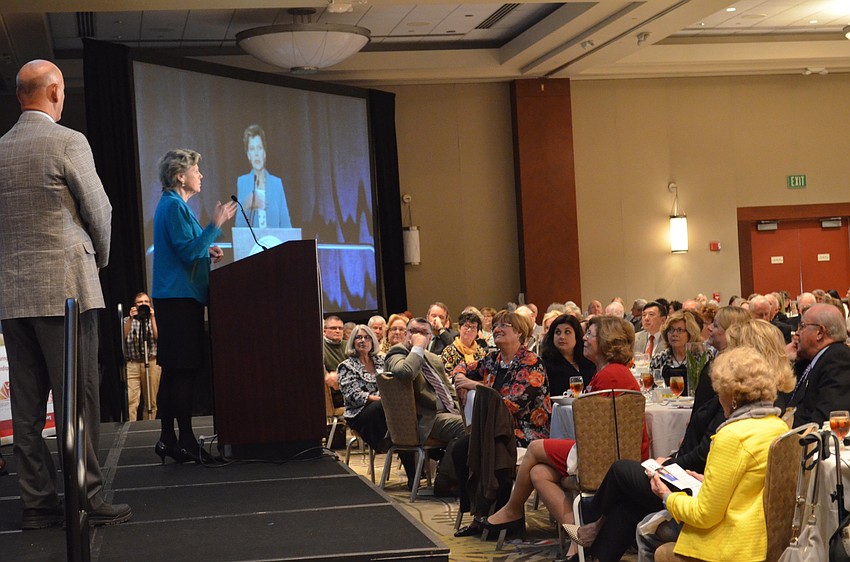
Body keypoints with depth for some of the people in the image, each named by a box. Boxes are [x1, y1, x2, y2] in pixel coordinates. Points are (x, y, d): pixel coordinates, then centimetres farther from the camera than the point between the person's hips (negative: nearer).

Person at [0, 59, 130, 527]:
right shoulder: (68, 142, -8)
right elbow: (99, 210, -5)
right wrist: (99, 258, 13)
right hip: (65, 287, -6)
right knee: (77, 399, -3)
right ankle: (86, 501, -1)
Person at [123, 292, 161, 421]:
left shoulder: (154, 320, 14)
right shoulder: (127, 320, 13)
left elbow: (157, 337, -3)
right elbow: (123, 336, -4)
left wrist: (152, 318, -6)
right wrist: (131, 319, -11)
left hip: (152, 363, 1)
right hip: (132, 364, -1)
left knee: (151, 401, 1)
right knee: (131, 401, -15)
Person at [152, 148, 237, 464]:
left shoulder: (172, 204, 20)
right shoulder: (174, 205, -12)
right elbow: (188, 252, -20)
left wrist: (206, 252, 14)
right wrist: (215, 225, -18)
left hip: (175, 297, 10)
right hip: (180, 297, -10)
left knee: (175, 370, 10)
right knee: (184, 370, -9)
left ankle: (168, 439, 13)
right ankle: (185, 441, -8)